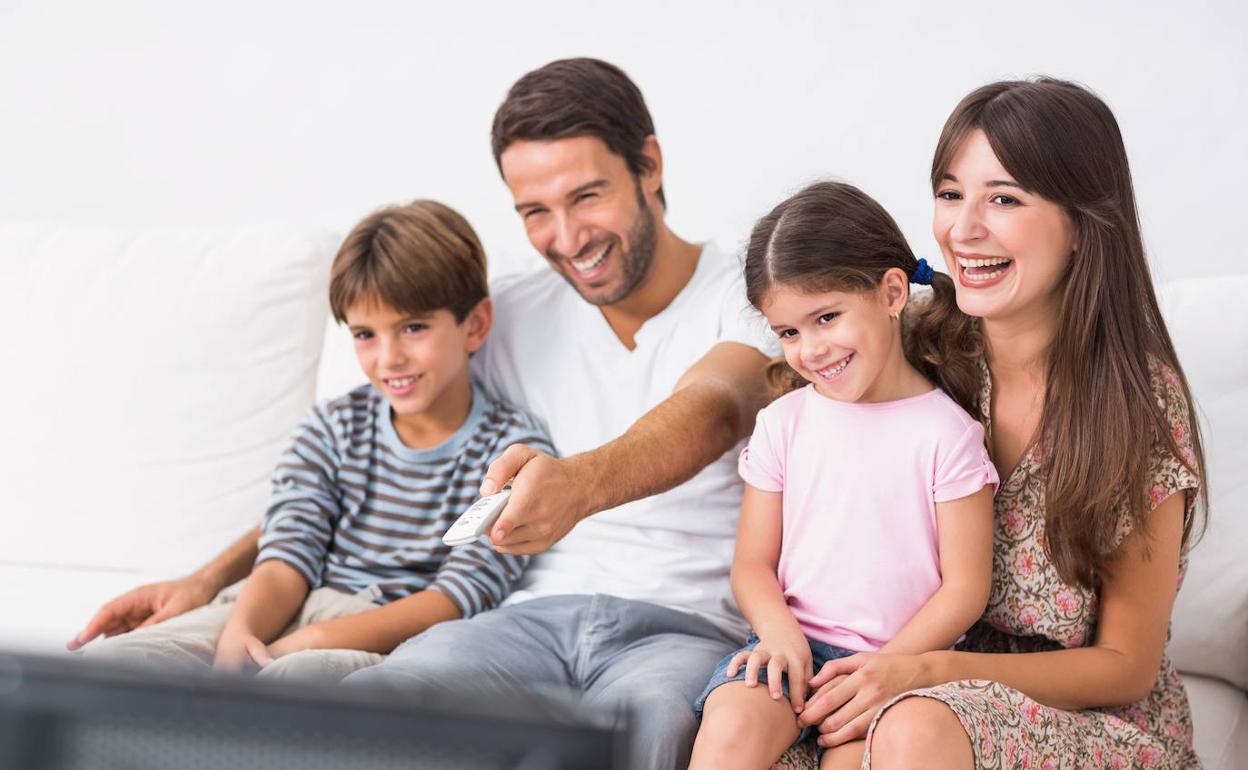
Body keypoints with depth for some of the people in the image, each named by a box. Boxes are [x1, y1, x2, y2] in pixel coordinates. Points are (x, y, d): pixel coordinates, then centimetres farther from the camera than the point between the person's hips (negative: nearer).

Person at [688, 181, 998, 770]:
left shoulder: (945, 433, -3)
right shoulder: (782, 424, 8)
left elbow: (965, 588, -3)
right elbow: (753, 563, 9)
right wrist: (780, 632, -12)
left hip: (904, 656, -2)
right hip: (794, 641, 2)